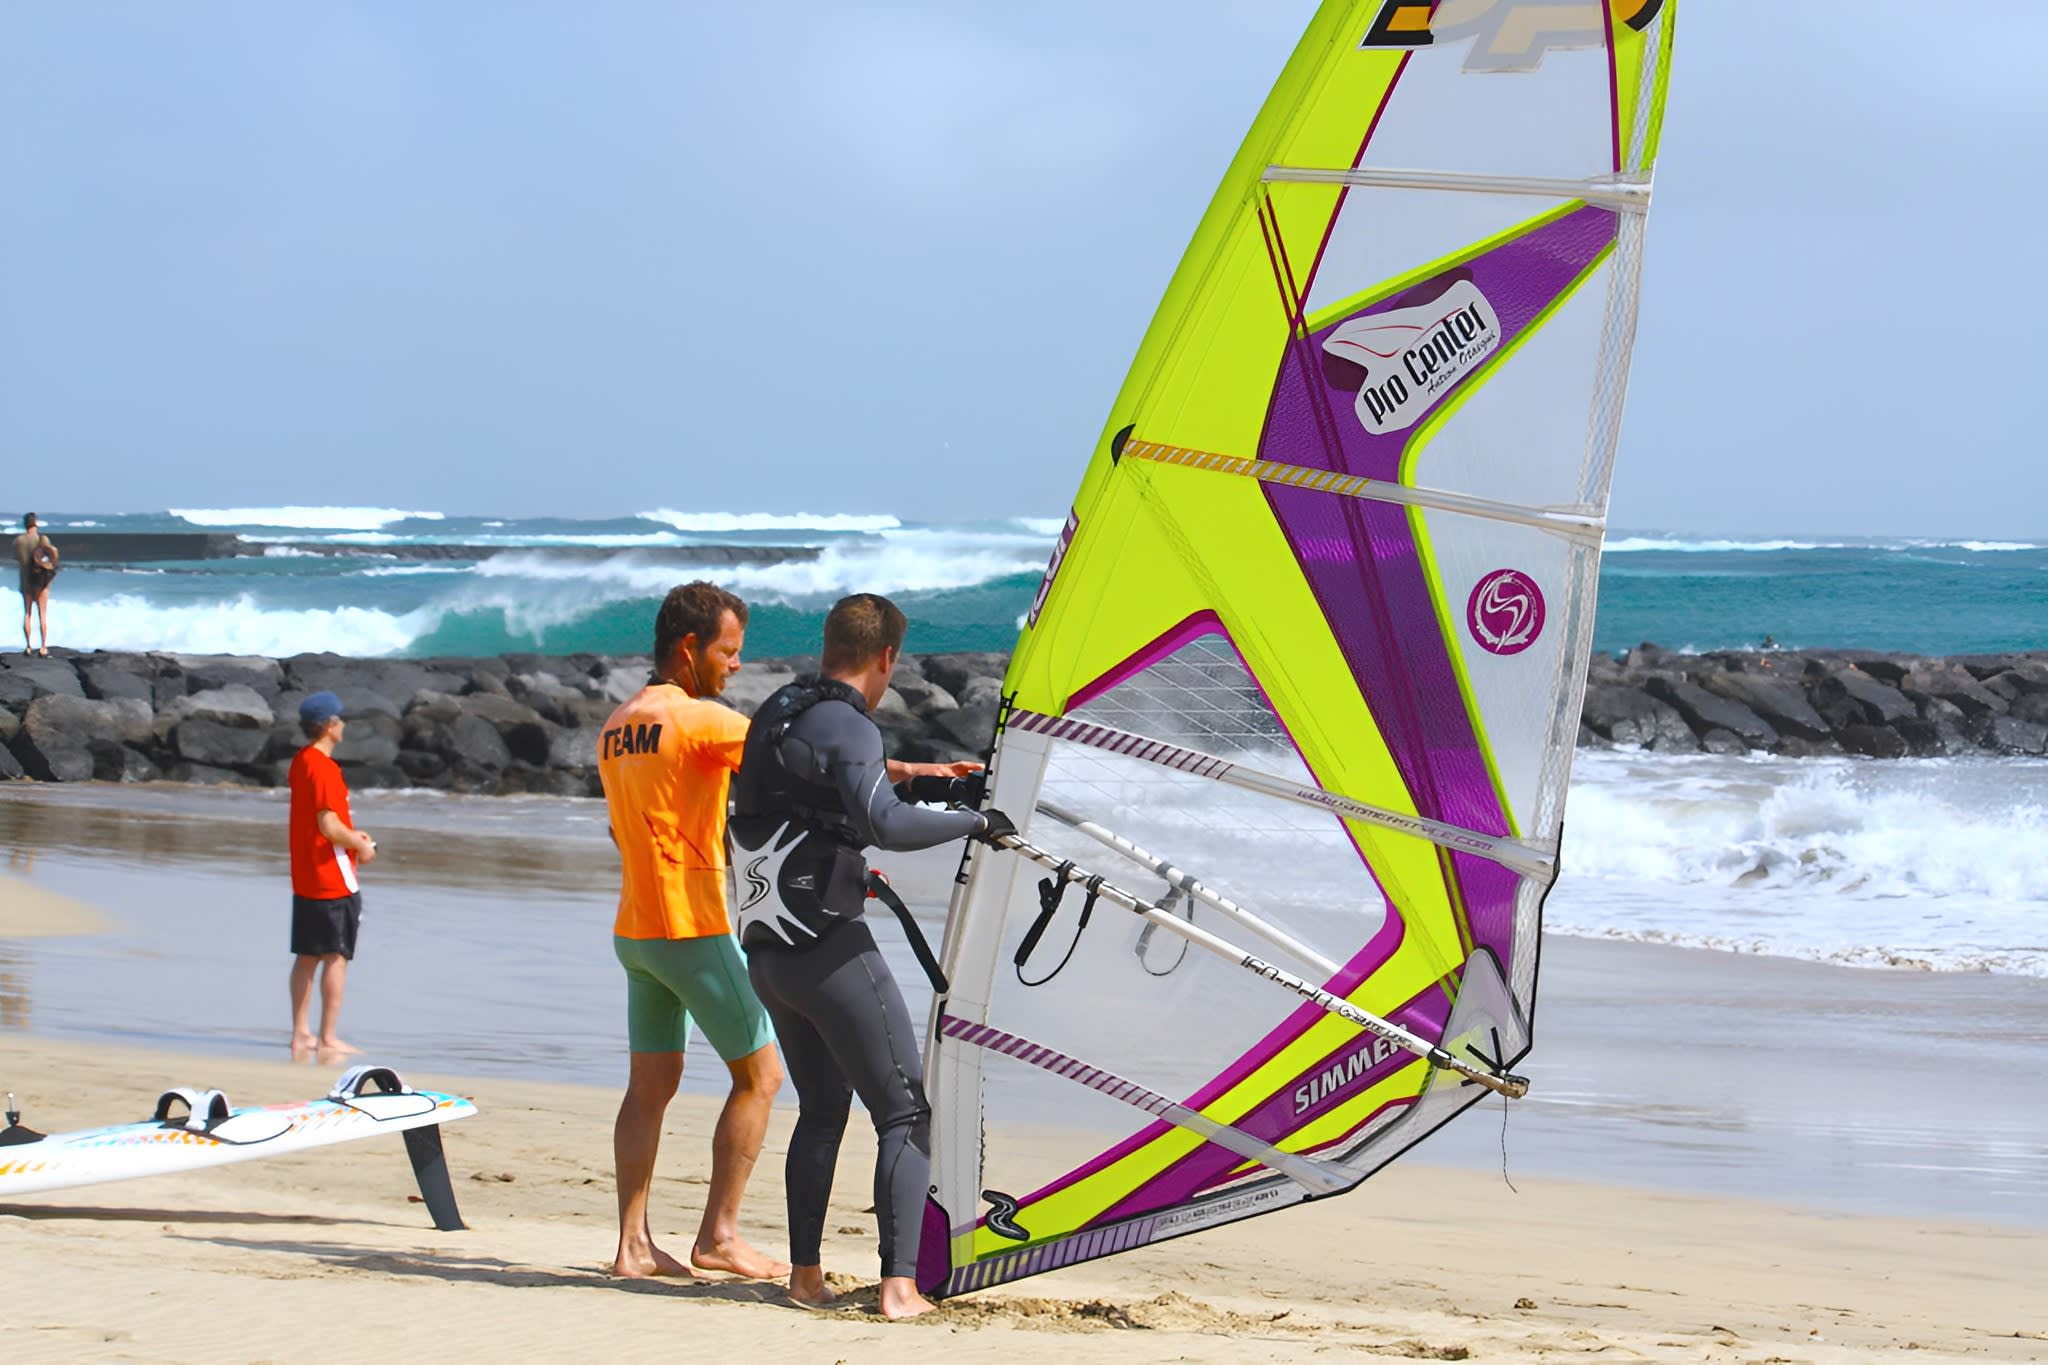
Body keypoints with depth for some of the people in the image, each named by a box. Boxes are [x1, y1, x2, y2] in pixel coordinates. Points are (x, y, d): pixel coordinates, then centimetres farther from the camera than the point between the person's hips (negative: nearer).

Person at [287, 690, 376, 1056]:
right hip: (333, 878, -9)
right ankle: (327, 1039, -3)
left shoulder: (300, 762, 11)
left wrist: (352, 835, 17)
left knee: (306, 957, 13)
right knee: (336, 957, -3)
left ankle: (300, 1033, 16)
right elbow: (329, 826, -22)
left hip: (304, 877, 9)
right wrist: (361, 846, -7)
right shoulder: (325, 768, -18)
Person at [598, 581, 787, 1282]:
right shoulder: (699, 718, -13)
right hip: (694, 930, -8)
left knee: (650, 1086, 9)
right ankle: (718, 1235, 0)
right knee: (760, 1073, 1)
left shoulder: (616, 725, 12)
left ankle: (633, 1244, 5)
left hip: (633, 929, 8)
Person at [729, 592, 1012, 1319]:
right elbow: (888, 824, -28)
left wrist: (901, 771, 47)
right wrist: (976, 821, -14)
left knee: (821, 1110, 20)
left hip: (765, 952, 9)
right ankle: (900, 1285, -11)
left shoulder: (777, 714, 15)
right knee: (905, 1113, -2)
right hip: (830, 952, -8)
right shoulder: (847, 727, -13)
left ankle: (806, 1274, 16)